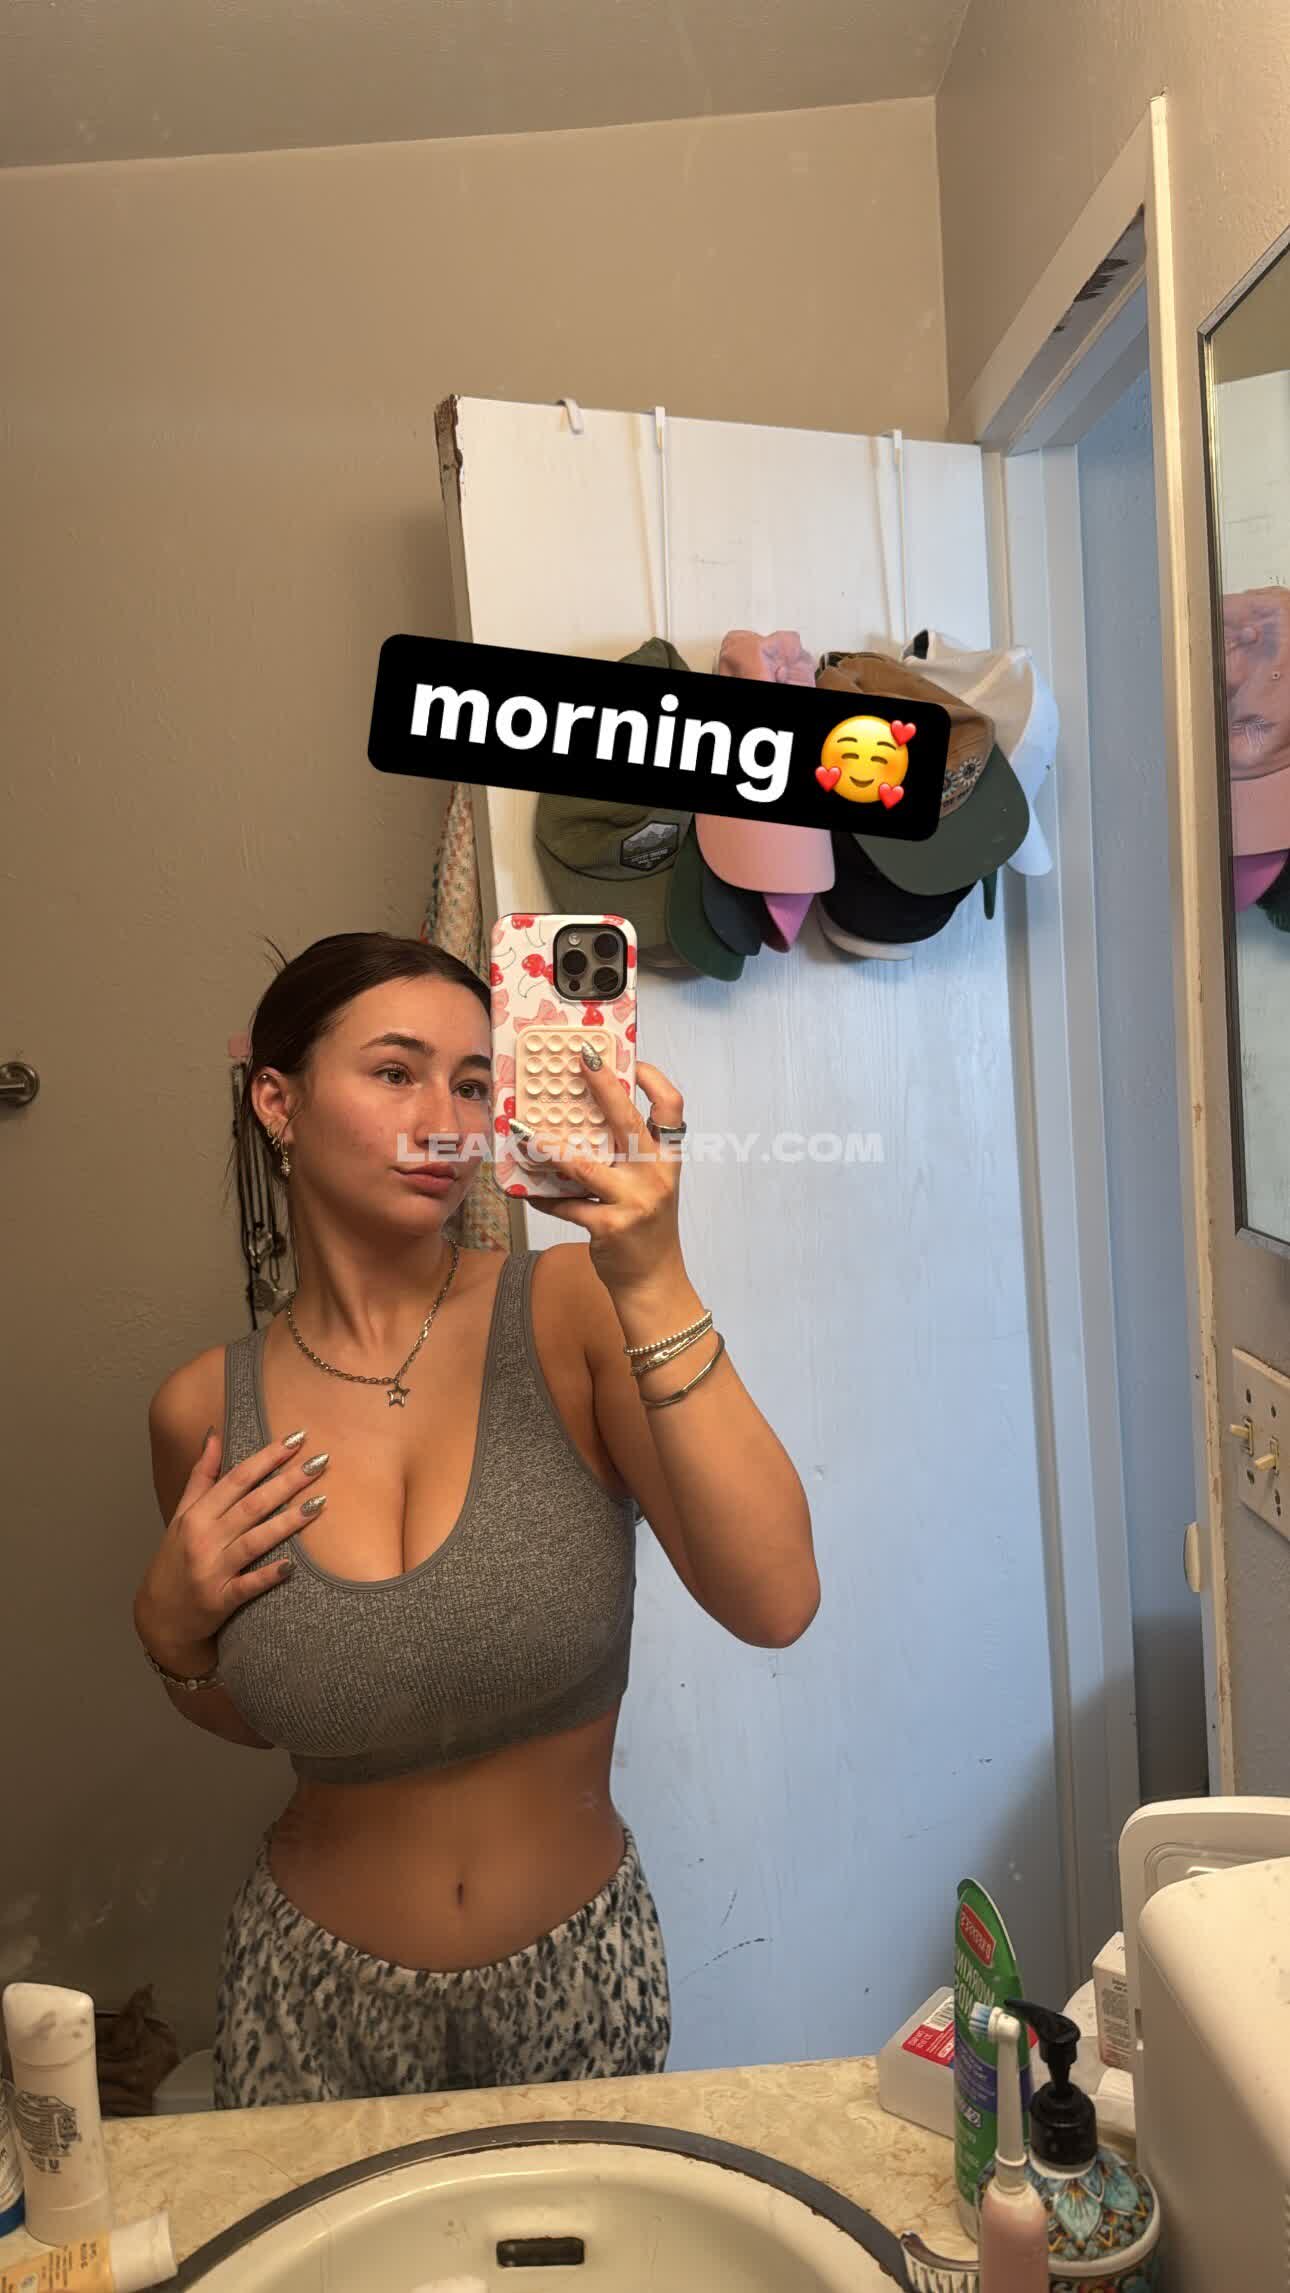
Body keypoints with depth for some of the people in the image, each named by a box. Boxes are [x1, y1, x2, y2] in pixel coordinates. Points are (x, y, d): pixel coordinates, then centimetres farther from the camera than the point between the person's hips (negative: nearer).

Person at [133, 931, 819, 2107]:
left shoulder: (570, 1311, -16)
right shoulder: (205, 1410, -9)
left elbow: (774, 1602, -27)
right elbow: (256, 1715, 7)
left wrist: (655, 1285, -34)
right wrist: (173, 1635, -14)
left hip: (580, 1972, 0)